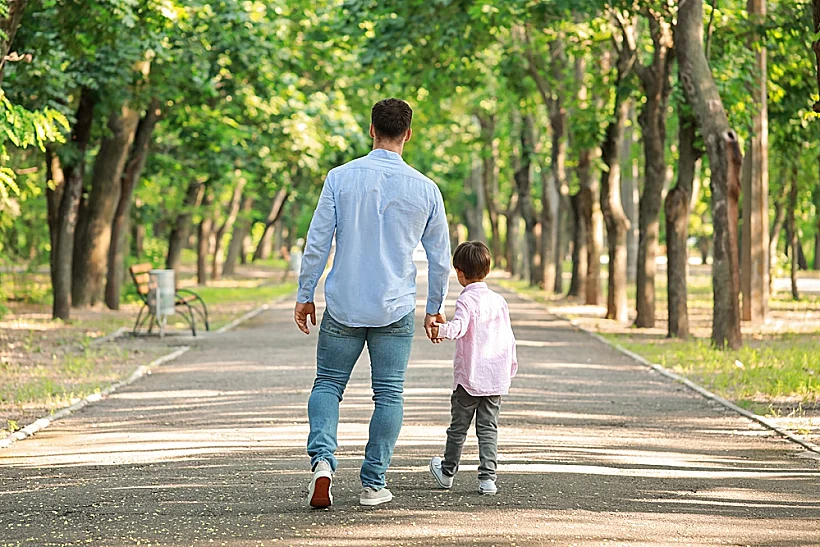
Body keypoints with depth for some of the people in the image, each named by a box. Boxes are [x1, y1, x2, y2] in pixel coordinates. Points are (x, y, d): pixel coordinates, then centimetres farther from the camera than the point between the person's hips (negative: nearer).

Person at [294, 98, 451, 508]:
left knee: (328, 384, 11)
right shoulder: (425, 189, -1)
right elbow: (440, 257, 6)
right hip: (395, 310, 0)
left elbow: (317, 243, -4)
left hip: (343, 305, 0)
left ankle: (322, 459, -11)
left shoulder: (340, 178, -5)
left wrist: (305, 295, 6)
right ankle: (373, 484, 9)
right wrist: (434, 308, 18)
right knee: (388, 394, 9)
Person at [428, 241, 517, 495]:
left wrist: (443, 330, -45)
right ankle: (487, 477, -2)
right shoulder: (499, 301, 9)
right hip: (496, 377, 5)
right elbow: (508, 336, 16)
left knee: (458, 426, 10)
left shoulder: (466, 300, -10)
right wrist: (511, 365, 26)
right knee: (488, 428, 6)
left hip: (469, 377, -5)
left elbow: (460, 326, -29)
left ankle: (447, 472, 24)